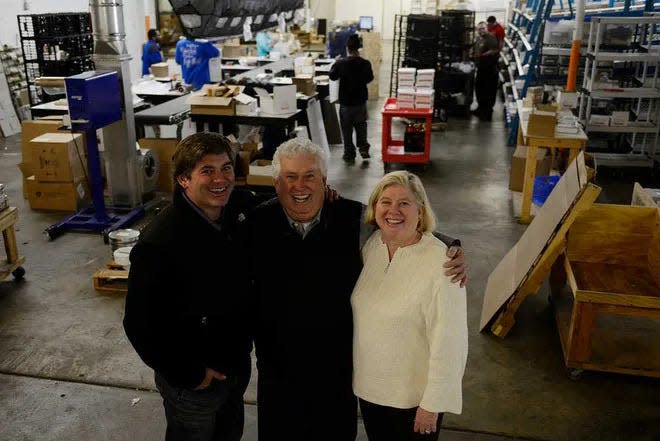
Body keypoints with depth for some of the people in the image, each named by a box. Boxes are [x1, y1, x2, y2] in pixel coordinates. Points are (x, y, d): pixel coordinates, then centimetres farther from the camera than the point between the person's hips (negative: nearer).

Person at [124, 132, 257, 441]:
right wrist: (188, 375, -15)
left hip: (238, 361, 6)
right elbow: (140, 323, -24)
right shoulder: (159, 244, -30)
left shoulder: (240, 206, -10)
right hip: (195, 381, -6)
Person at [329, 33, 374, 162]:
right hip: (361, 101, 2)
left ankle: (349, 153, 13)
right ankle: (363, 148, 12)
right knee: (361, 125, 19)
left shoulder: (340, 63, -15)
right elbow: (369, 79, 6)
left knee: (347, 128, 9)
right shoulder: (365, 63, -10)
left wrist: (335, 64, 17)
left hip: (345, 102, -2)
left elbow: (332, 76, 2)